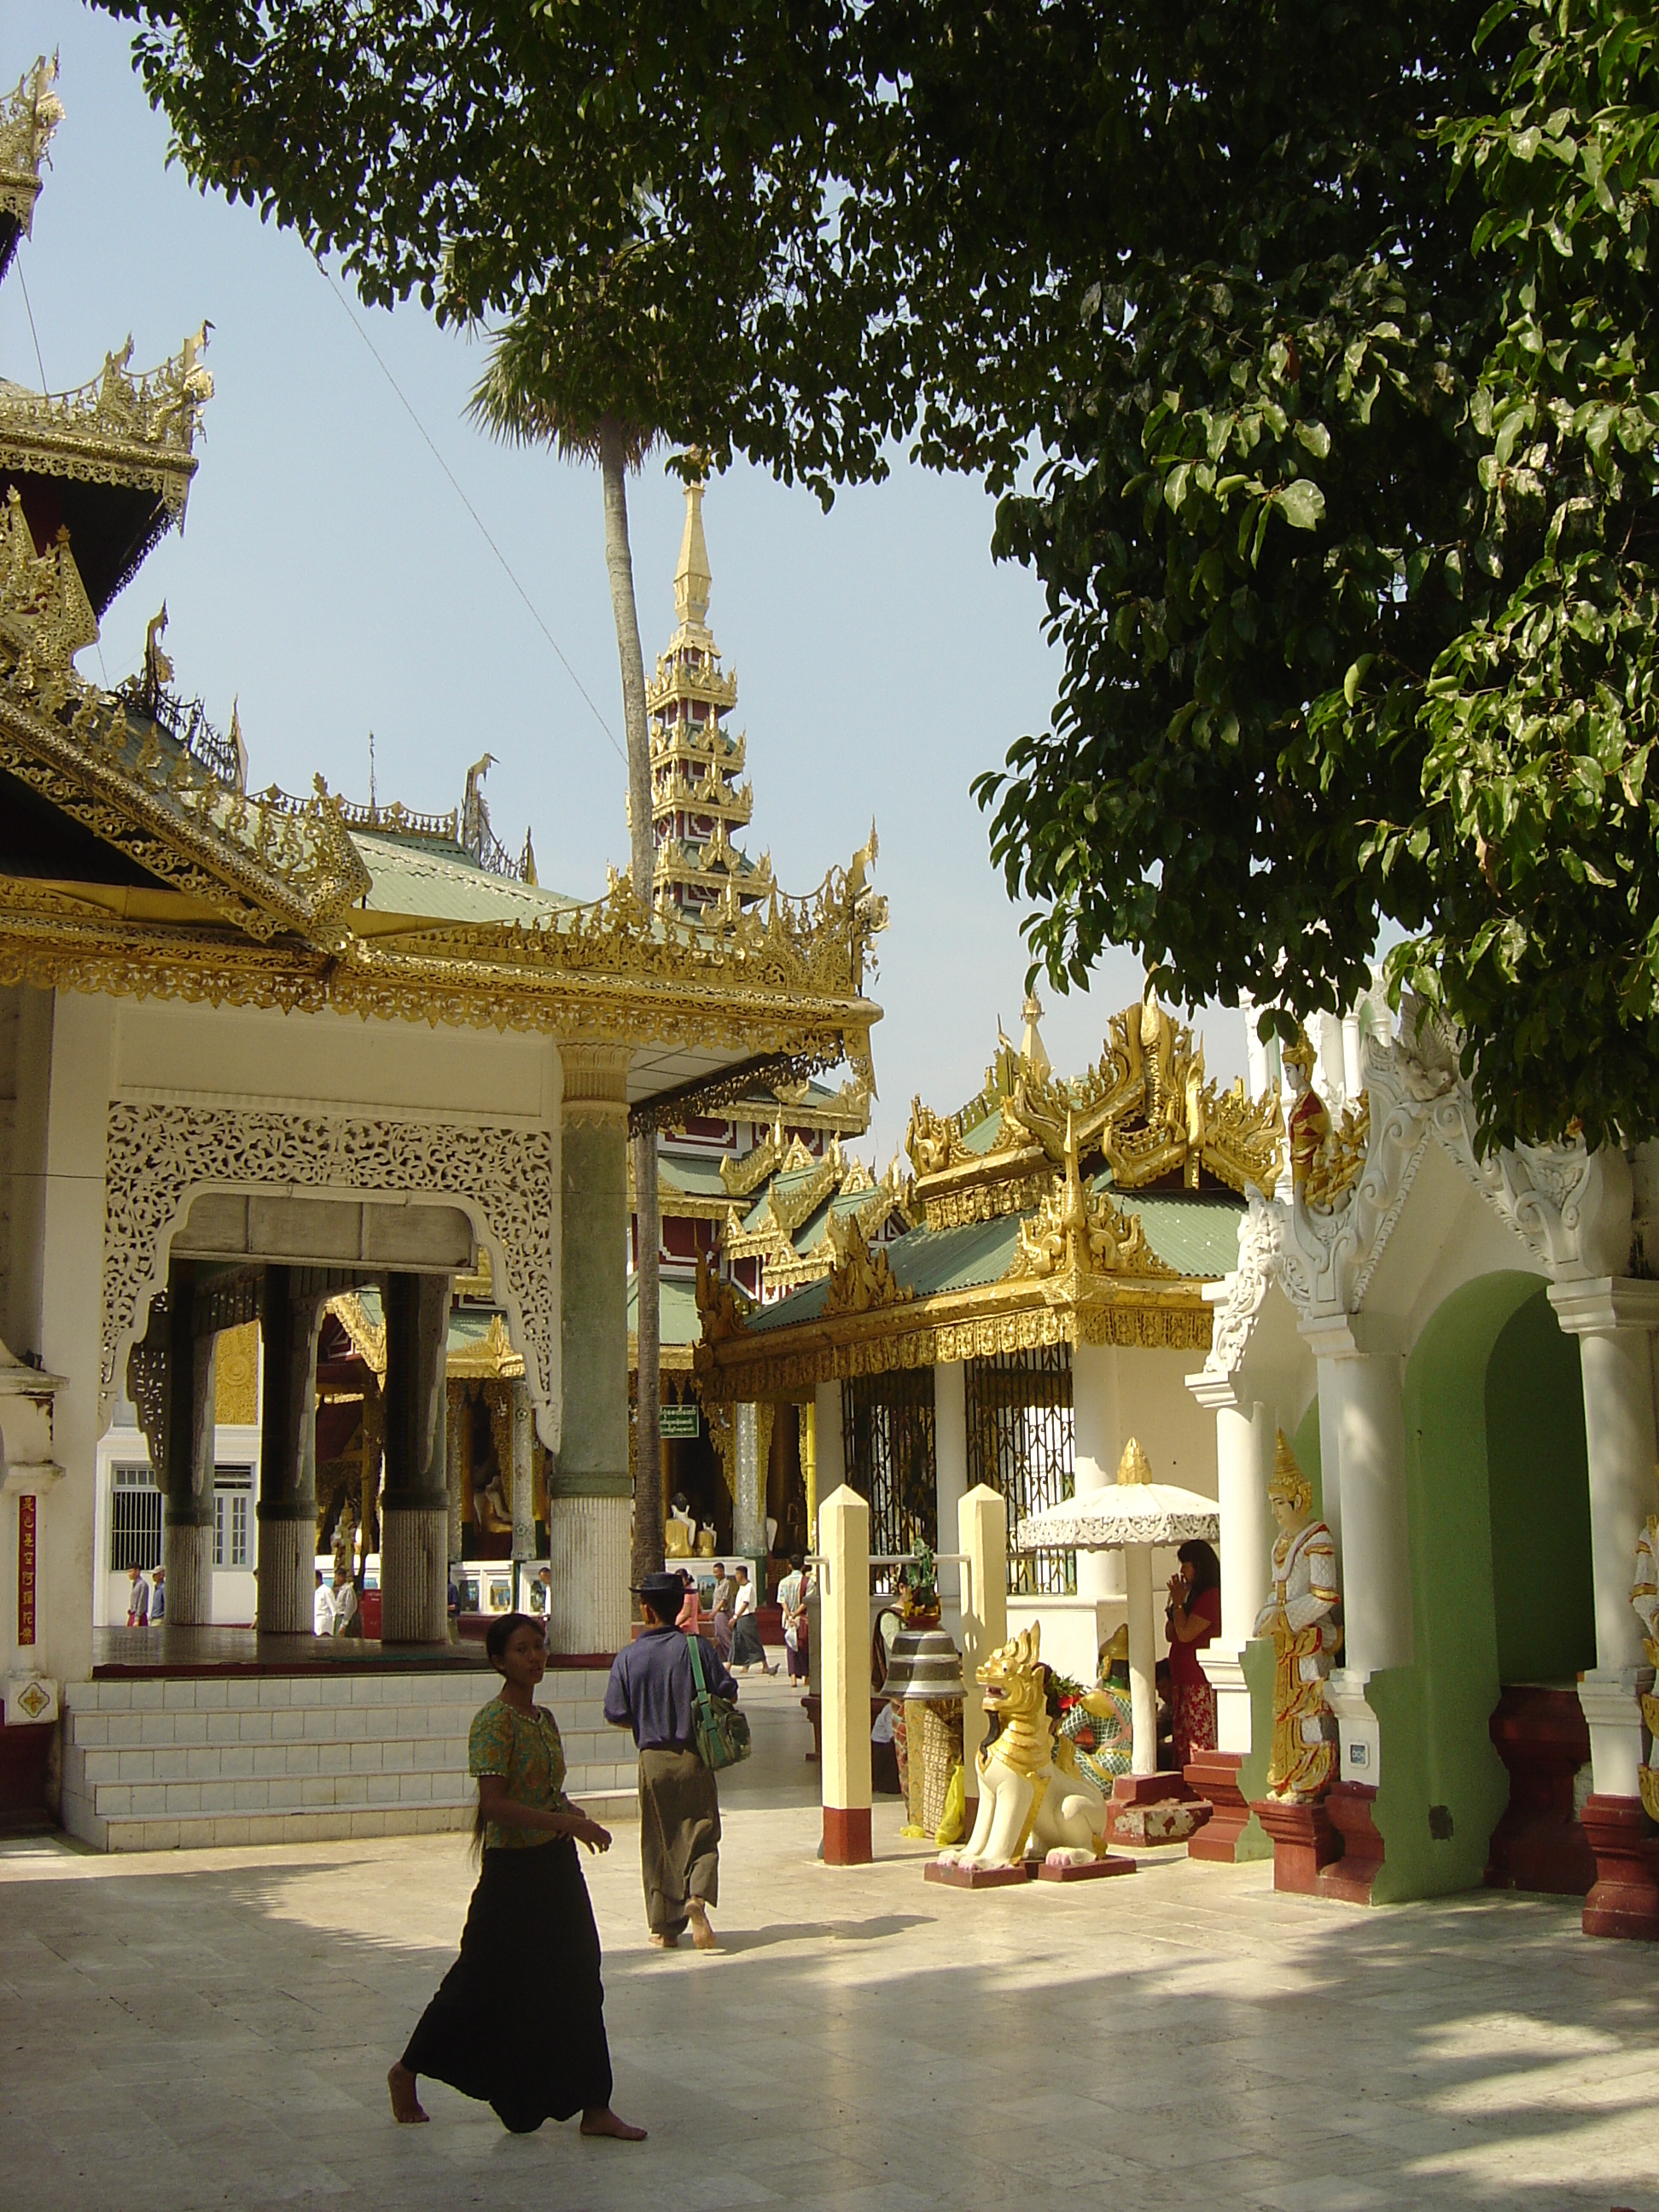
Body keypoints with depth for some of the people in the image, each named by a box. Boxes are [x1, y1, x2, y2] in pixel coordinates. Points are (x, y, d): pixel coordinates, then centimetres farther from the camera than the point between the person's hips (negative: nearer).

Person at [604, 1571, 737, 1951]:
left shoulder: (628, 1657, -5)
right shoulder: (697, 1646, -7)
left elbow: (616, 1716, -3)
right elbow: (727, 1694, -6)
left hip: (653, 1760, 1)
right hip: (694, 1757, -1)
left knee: (658, 1844, 11)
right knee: (701, 1834, 7)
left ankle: (664, 1927, 13)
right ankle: (697, 1896, -19)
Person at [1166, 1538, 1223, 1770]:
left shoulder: (1211, 1596, -12)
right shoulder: (1194, 1595, 19)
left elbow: (1185, 1633, -19)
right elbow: (1171, 1635, 18)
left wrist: (1178, 1602, -7)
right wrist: (1175, 1600, 10)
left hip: (1200, 1682, -10)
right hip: (1182, 1679, 10)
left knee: (1200, 1741, -9)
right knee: (1181, 1741, 9)